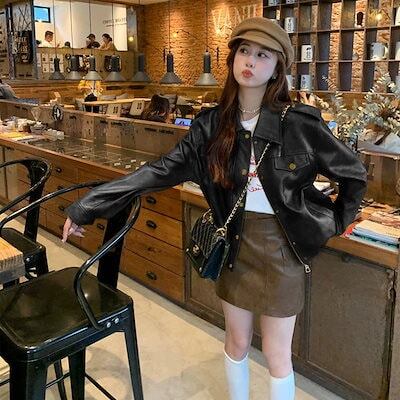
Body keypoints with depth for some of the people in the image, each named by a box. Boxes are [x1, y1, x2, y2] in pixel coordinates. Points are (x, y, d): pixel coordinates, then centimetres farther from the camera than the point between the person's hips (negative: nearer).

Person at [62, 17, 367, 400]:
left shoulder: (300, 122, -14)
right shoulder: (212, 124, -5)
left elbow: (354, 174, -2)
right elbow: (161, 171, -8)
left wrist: (336, 224, 5)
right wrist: (86, 206, -10)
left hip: (281, 248, -3)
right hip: (234, 245, 3)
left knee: (276, 355, 11)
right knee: (236, 343, 19)